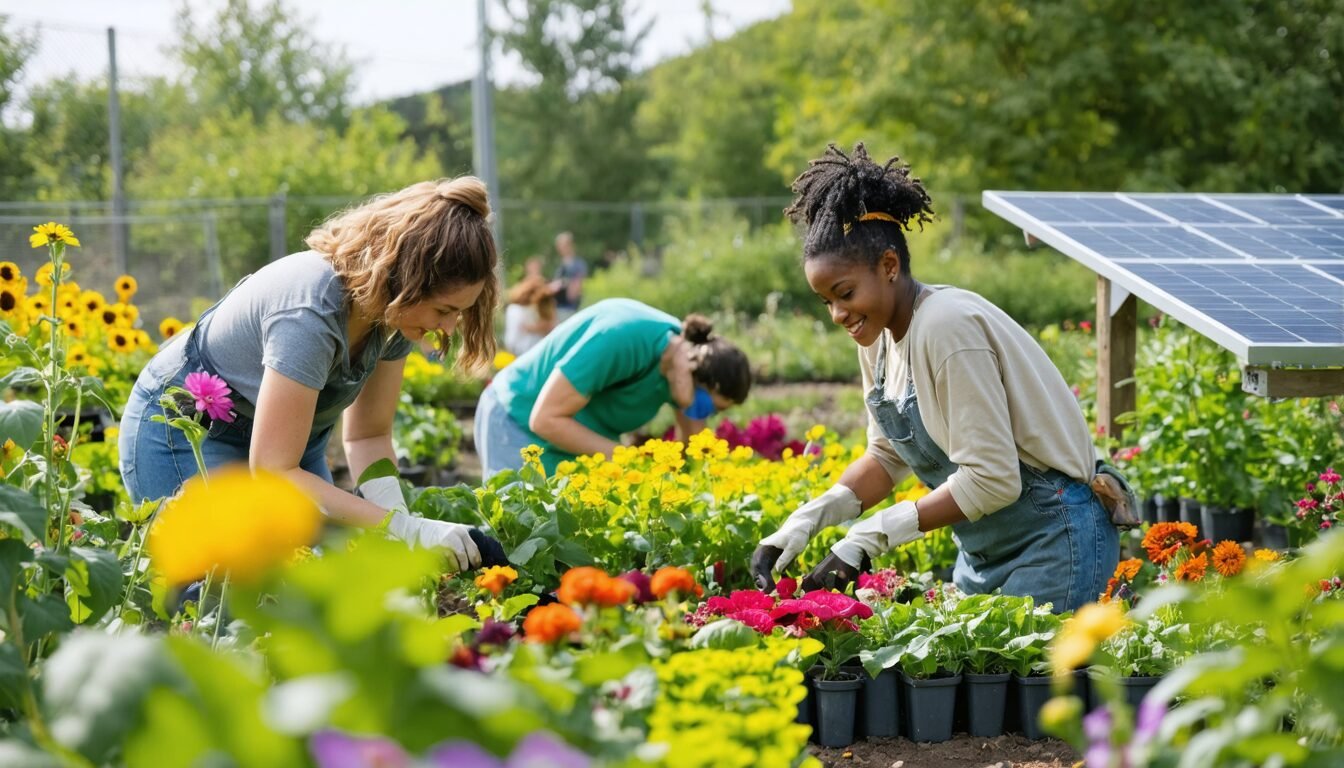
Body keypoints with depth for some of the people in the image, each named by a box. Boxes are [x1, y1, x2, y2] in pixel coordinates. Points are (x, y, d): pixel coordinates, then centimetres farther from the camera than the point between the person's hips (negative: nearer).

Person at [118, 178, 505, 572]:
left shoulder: (397, 306, -14)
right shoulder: (310, 314, -37)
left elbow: (367, 435, -6)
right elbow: (273, 473, -35)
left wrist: (396, 514, -25)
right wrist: (406, 529, -38)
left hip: (282, 433, 7)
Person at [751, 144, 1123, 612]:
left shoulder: (946, 326, -23)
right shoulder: (878, 336, 2)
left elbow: (992, 478, -25)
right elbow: (888, 456, 10)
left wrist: (874, 535, -24)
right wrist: (809, 519, -5)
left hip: (1054, 539, -8)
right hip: (986, 547, 8)